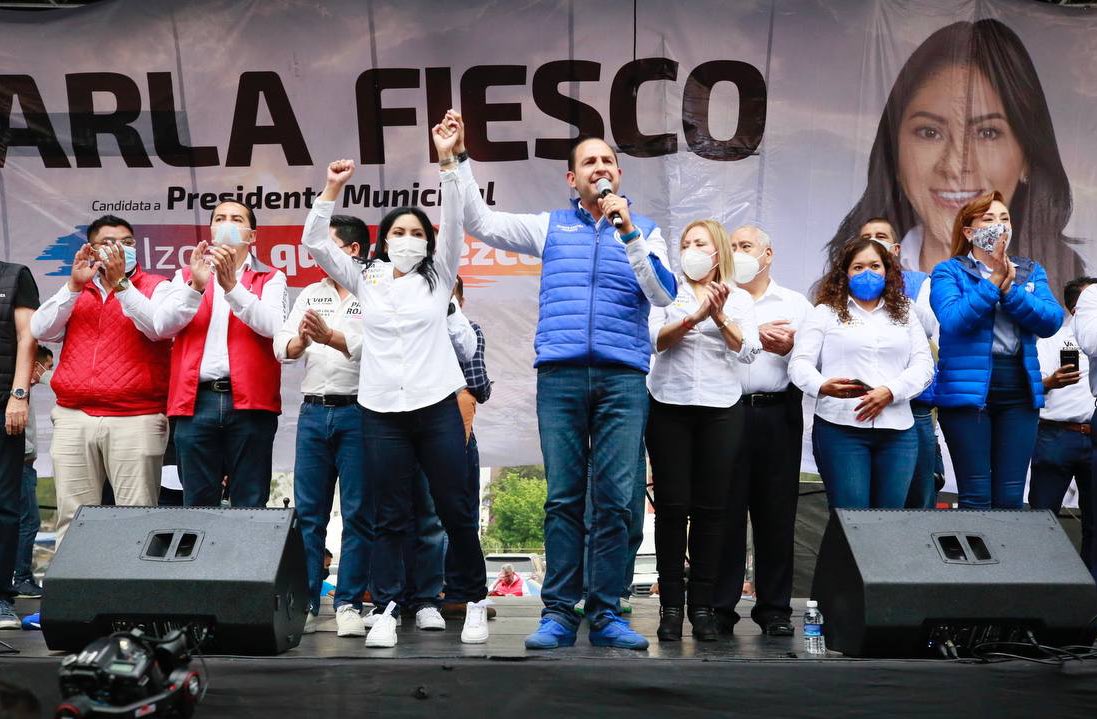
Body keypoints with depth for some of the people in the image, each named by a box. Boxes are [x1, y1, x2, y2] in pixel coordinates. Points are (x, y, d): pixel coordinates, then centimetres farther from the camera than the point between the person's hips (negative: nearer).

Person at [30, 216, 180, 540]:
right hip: (73, 419, 4)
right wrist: (75, 285, -4)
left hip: (135, 420, -3)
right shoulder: (75, 289, 19)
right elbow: (41, 330, 5)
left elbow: (160, 326, -12)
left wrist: (120, 283, -13)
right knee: (73, 520, 2)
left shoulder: (156, 286, 8)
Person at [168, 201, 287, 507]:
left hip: (249, 402, -2)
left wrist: (232, 285, -18)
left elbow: (272, 326, -8)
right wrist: (196, 285, -15)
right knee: (197, 504, 6)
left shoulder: (270, 278, 11)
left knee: (250, 505, 1)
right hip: (196, 402, 2)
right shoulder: (186, 275, 17)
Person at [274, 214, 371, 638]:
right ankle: (304, 603, 12)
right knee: (307, 511, 6)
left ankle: (349, 605, 7)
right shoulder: (311, 294, 17)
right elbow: (282, 347, 6)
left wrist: (330, 336, -28)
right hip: (313, 411, 5)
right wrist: (300, 340, -15)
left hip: (358, 412, -5)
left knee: (358, 513, 0)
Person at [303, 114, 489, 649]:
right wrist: (332, 189, -7)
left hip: (436, 406, -1)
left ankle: (473, 601, 16)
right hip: (381, 410, 1)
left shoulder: (438, 277, 10)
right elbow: (315, 244, 3)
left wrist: (446, 163, -13)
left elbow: (454, 224, -3)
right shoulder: (365, 279, 12)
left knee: (456, 509, 4)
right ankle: (386, 610, 7)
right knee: (390, 517, 3)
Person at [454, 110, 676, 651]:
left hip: (623, 377, 0)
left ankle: (605, 613, 4)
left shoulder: (643, 231, 15)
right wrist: (459, 159, 7)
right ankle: (558, 612, 4)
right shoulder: (549, 226, 17)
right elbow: (479, 221, 14)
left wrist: (628, 233, -7)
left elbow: (664, 293, 1)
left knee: (615, 499, -3)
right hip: (560, 373, 0)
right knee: (563, 496, -1)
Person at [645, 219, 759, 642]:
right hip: (669, 405, 0)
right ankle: (671, 605, 4)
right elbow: (655, 338, -6)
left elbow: (747, 351, -1)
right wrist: (695, 315, -20)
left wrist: (719, 316, -14)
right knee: (671, 506, -2)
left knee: (710, 508, 0)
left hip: (720, 409, 1)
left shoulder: (739, 299, 11)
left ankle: (702, 605, 7)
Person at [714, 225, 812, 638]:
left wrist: (790, 348, -10)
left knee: (776, 511, 2)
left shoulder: (796, 305, 17)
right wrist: (755, 335, -9)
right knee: (725, 511, -1)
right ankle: (720, 607, 5)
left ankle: (775, 608, 10)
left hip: (778, 414, 1)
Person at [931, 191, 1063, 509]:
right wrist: (993, 281, -14)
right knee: (976, 498, -2)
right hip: (968, 389, -4)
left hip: (1019, 391, 4)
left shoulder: (1031, 272, 15)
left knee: (1011, 498, 5)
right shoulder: (949, 271, 3)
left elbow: (1051, 321, -2)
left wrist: (1009, 287, -11)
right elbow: (953, 320, -15)